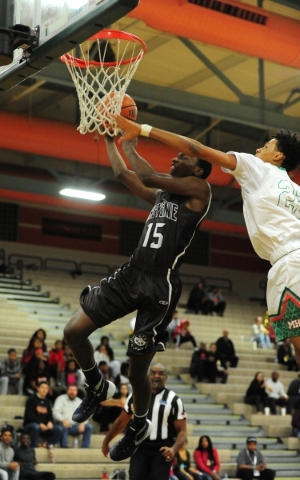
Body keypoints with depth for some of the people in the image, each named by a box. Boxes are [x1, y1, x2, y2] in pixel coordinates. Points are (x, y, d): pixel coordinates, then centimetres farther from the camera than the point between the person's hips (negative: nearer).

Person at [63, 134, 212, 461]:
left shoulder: (199, 189, -3)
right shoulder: (161, 195, 19)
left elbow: (149, 177, -13)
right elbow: (122, 174, 27)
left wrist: (130, 143, -2)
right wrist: (109, 139, 25)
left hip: (161, 286, -7)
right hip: (130, 274, 7)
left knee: (137, 371, 1)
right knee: (73, 332, 1)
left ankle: (139, 426, 31)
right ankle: (98, 388, 27)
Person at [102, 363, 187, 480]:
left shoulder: (173, 400, -3)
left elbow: (182, 431, -5)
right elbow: (121, 421, 18)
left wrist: (174, 449, -23)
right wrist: (106, 442, 22)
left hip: (162, 449, -2)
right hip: (140, 447, 3)